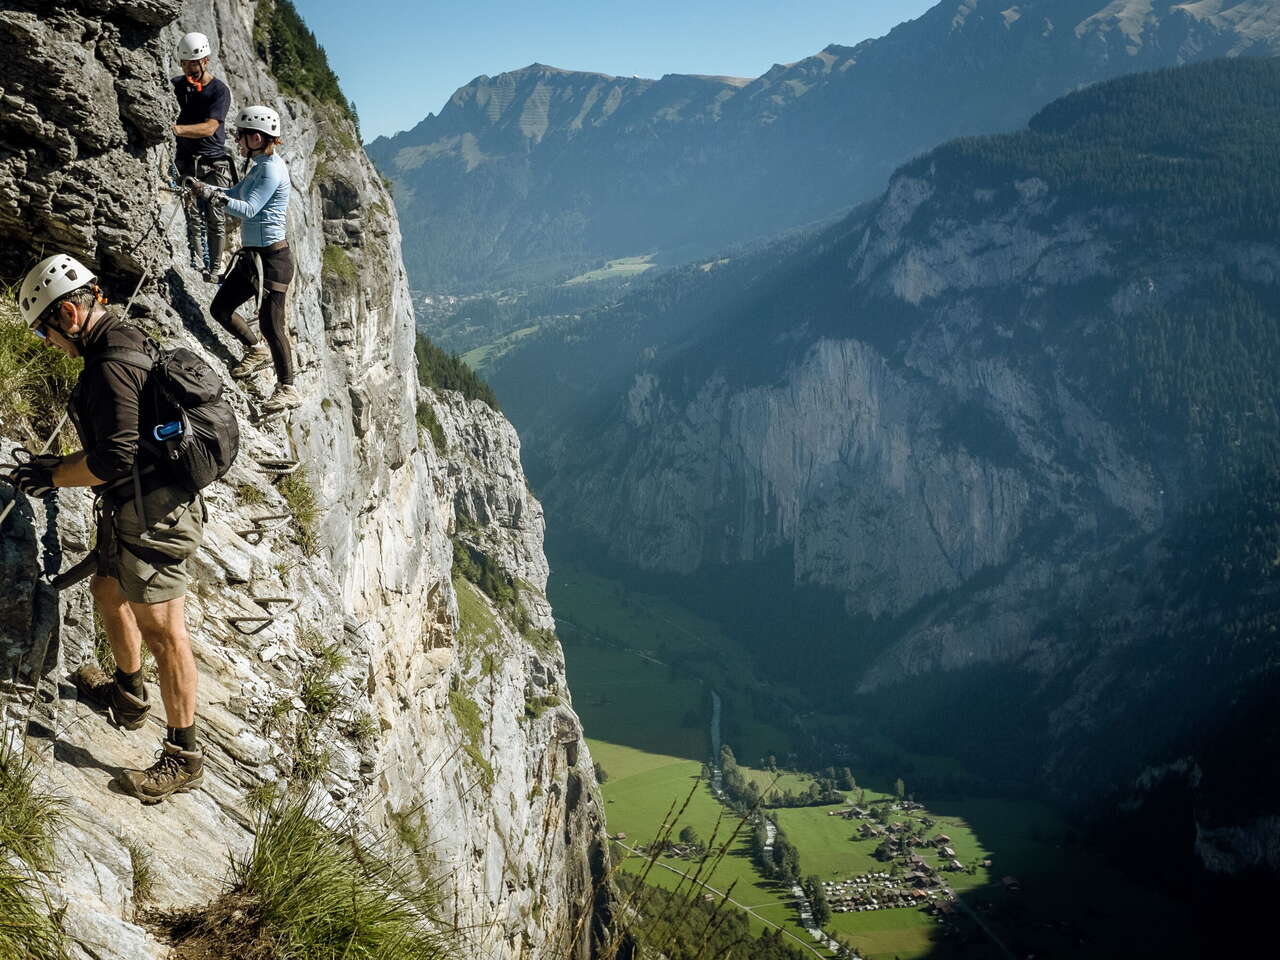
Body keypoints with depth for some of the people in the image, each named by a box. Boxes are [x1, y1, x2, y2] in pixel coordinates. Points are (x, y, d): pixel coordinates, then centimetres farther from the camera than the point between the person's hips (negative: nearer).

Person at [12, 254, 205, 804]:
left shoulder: (108, 365, -21)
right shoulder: (128, 342, 12)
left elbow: (114, 460, -25)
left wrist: (53, 476, -10)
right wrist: (62, 465, 14)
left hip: (149, 516, -11)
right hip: (142, 507, 11)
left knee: (163, 633, -3)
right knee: (108, 591, 27)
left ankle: (183, 757, 6)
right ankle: (128, 695, 47)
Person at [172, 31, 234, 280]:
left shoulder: (220, 90, -7)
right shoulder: (177, 85, 7)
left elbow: (209, 128, -20)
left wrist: (178, 129, -35)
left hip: (214, 161, -3)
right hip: (187, 161, 3)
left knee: (216, 217, -4)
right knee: (193, 215, -6)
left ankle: (216, 266, 3)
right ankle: (196, 259, -2)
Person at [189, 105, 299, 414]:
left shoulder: (272, 169, -17)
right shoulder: (259, 167, 12)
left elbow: (249, 209, -25)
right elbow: (236, 194, 23)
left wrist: (214, 195, -33)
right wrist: (201, 187, 11)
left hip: (272, 257, -10)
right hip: (251, 256, 10)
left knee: (270, 321, -7)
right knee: (220, 308, 13)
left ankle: (287, 389, 3)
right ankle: (258, 350, 34)